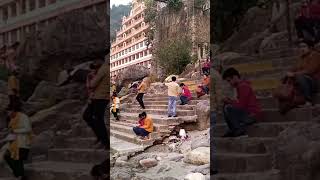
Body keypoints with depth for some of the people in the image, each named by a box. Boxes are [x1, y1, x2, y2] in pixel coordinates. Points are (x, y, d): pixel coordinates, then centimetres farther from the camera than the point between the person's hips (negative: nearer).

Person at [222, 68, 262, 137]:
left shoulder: (243, 86, -18)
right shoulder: (240, 85, 13)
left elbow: (241, 105, -21)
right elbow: (240, 103, 15)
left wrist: (229, 102, -9)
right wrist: (230, 100, 1)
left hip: (252, 115, -11)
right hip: (248, 113, 11)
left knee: (227, 108, -20)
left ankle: (239, 130, -11)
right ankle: (233, 130, 10)